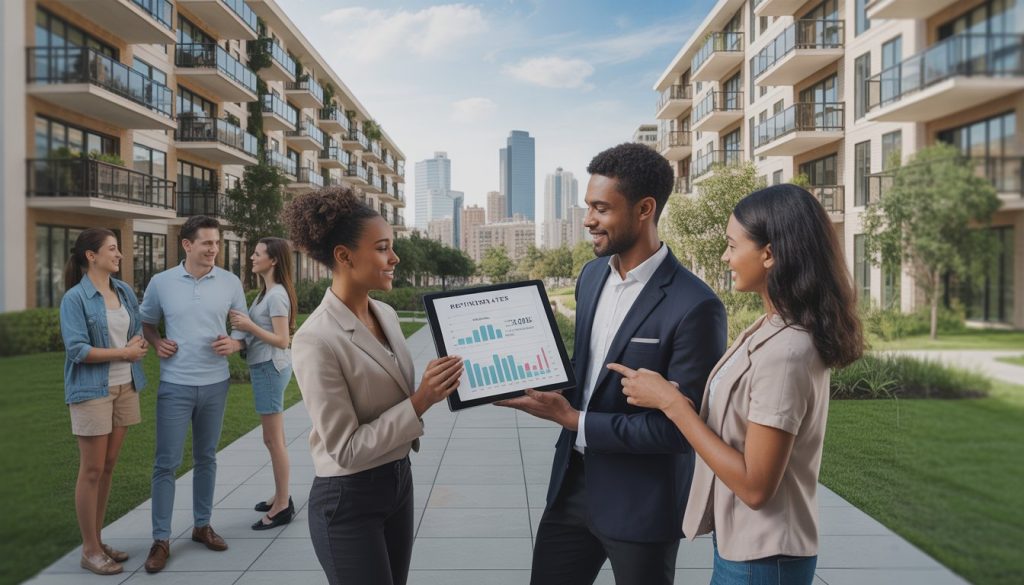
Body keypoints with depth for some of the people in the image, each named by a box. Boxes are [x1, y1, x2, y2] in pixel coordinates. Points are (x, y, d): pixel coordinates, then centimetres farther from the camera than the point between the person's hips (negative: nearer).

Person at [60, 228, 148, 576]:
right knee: (92, 470, 2)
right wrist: (122, 353, -13)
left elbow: (140, 331, 13)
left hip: (125, 387, 6)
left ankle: (97, 541, 25)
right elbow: (77, 349, -16)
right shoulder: (75, 298, -10)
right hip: (92, 390, -6)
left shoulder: (125, 292, 8)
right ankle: (90, 551, 14)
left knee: (108, 467, 13)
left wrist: (139, 345, -8)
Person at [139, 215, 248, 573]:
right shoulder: (161, 282, -2)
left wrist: (234, 344, -15)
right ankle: (161, 539, 13)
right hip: (175, 385, -1)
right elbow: (146, 322, 13)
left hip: (215, 384, 2)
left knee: (206, 458, 14)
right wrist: (156, 343, -7)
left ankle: (202, 525, 29)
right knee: (166, 462, 1)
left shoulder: (230, 283, -1)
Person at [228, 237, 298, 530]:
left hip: (270, 367, -10)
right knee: (272, 438, 18)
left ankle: (283, 506, 9)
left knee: (274, 439, -2)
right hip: (264, 366, 10)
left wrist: (249, 325, -21)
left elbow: (282, 340, -20)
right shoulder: (267, 292, 13)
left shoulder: (277, 294, -16)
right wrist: (243, 322, 1)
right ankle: (280, 497, 30)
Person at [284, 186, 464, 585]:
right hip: (348, 501, -7)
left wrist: (434, 387, -5)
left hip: (399, 481, 8)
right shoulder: (316, 340, -23)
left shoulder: (386, 314, 0)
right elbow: (346, 448, -22)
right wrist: (420, 403, -26)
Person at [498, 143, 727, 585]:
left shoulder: (695, 307, -21)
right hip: (572, 482, 6)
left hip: (640, 501, -6)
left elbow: (679, 426, -20)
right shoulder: (592, 275, 2)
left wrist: (573, 420, -19)